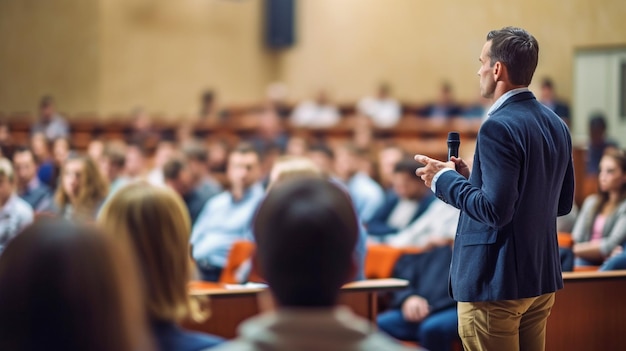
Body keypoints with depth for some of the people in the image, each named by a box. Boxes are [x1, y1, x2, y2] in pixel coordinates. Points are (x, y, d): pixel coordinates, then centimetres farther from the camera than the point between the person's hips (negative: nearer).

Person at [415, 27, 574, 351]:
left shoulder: (499, 127, -18)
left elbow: (496, 210, -24)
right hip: (542, 277, 9)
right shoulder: (557, 125, 8)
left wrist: (445, 179, -9)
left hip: (497, 283, -9)